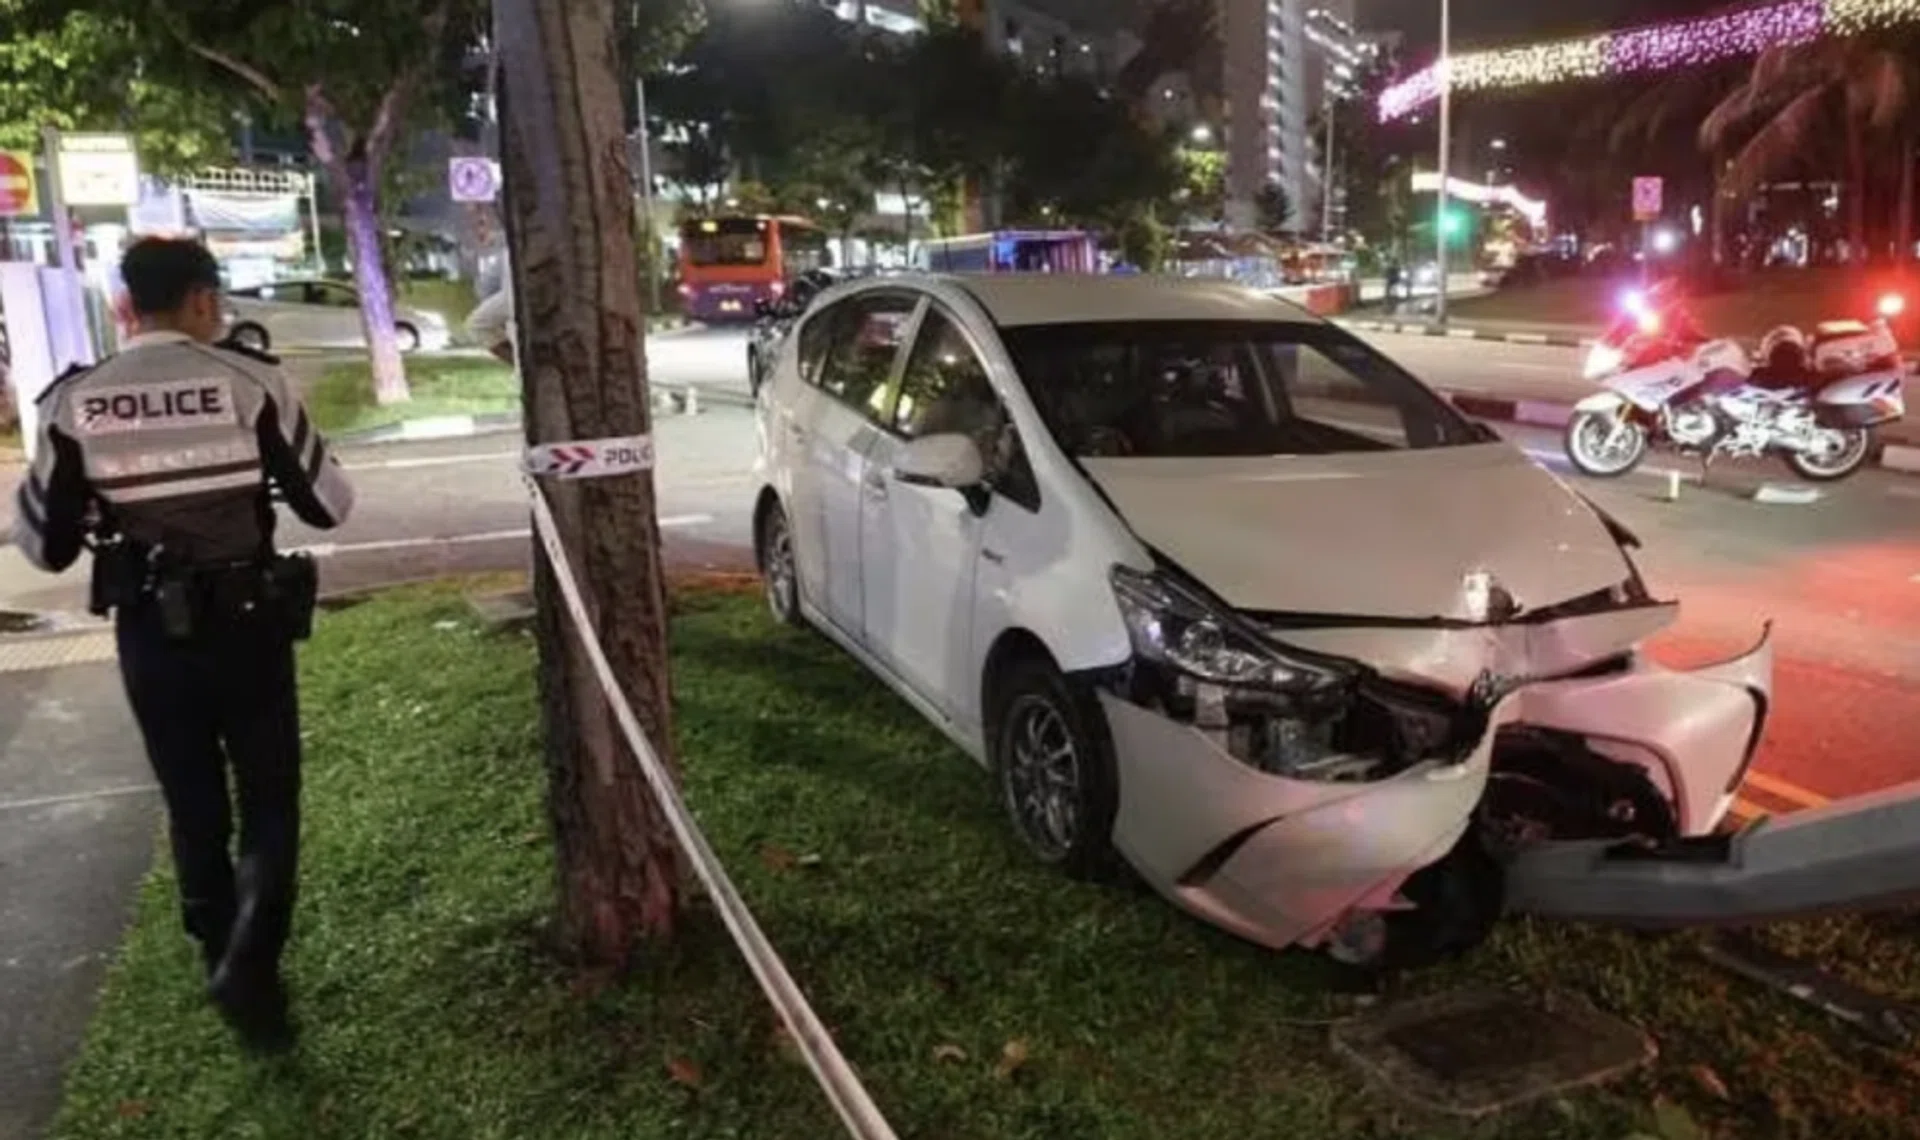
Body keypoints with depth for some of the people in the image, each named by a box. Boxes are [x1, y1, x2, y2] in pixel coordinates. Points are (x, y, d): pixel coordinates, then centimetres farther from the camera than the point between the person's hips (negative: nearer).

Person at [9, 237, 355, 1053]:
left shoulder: (74, 401, -4)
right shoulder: (250, 382, -10)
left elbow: (45, 547, 1)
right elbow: (328, 506, -6)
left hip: (148, 633, 3)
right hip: (245, 624, -2)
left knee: (192, 807, 19)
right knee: (269, 802, 11)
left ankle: (223, 960, 32)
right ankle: (247, 964, -8)